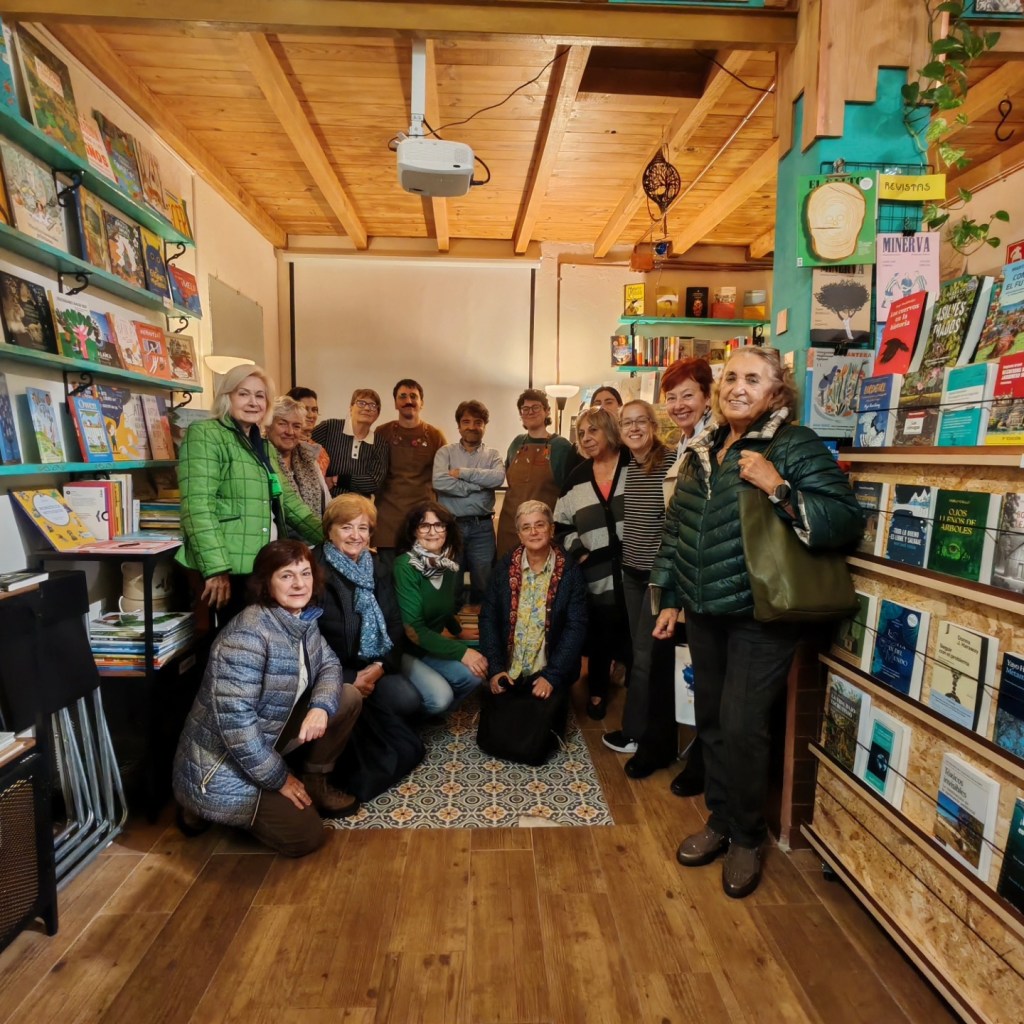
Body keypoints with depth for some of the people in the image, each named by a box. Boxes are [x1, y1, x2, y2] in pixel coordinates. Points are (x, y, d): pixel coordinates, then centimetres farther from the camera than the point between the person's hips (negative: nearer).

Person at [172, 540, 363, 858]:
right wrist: (279, 778, -19)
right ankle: (206, 804, 9)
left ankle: (314, 782, 13)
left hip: (265, 739, 8)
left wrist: (321, 707, -19)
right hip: (221, 764, -8)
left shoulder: (304, 620, -3)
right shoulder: (248, 634, -29)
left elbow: (329, 665, 4)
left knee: (348, 697, -2)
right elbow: (233, 719, -30)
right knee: (305, 836, -6)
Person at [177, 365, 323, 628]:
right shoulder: (204, 434, -5)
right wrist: (216, 569, -22)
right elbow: (198, 506, -16)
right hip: (228, 569, -7)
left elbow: (287, 501, 19)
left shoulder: (265, 447, 18)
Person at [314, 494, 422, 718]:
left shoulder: (377, 567, 10)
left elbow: (395, 622, 9)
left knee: (408, 701, -20)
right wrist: (346, 680, -14)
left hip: (373, 666, 5)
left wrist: (381, 665, -8)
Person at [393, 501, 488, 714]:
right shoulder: (404, 566, -22)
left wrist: (457, 631, 32)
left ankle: (431, 712, 9)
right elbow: (412, 628, -25)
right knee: (440, 696, -25)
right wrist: (461, 651, -25)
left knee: (473, 674, -16)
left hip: (429, 644, 7)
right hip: (401, 648, -7)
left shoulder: (448, 563, -1)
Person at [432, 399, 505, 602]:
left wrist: (463, 472, -14)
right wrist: (479, 484, -12)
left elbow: (498, 478, -13)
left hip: (482, 527, 1)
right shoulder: (445, 452, 3)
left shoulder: (492, 454, 8)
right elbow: (439, 482, -15)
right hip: (451, 525, -1)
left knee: (483, 584, 8)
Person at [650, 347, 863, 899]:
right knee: (710, 720, 15)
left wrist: (778, 488, -28)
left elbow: (847, 521, -18)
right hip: (704, 611, 6)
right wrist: (669, 598, 13)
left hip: (759, 616, -6)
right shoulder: (703, 450, 9)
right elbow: (674, 529, 13)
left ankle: (747, 836, 24)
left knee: (741, 727, -2)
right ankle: (719, 820, 36)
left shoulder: (796, 445, -10)